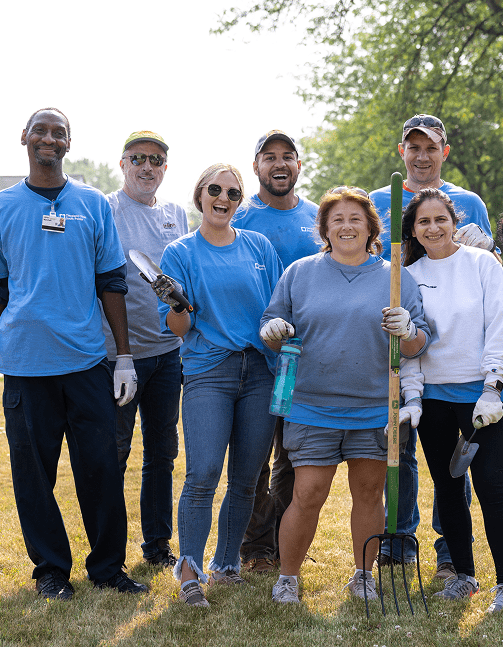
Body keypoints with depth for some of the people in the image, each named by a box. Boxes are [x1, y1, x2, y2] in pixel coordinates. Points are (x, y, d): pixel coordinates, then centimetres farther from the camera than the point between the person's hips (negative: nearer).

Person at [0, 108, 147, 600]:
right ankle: (50, 569, 19)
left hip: (86, 358, 0)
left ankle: (107, 567, 17)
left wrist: (124, 357, 4)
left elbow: (111, 282, 8)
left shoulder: (94, 204, 7)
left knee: (100, 467, 3)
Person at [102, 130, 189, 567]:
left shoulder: (177, 215, 12)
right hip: (120, 351, -5)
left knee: (163, 451, 12)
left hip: (169, 349, 5)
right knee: (114, 452, 2)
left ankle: (158, 543, 23)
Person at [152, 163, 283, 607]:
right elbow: (180, 328, 0)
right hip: (207, 371, -3)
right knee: (203, 473, -15)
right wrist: (174, 305, -21)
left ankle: (227, 565, 19)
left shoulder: (260, 247, 13)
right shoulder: (181, 253, 5)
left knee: (246, 479, 5)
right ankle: (189, 571, -3)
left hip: (260, 372, 3)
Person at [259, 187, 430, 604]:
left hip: (376, 411, 1)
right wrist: (274, 331, -13)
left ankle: (364, 574, 26)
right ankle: (287, 577, 14)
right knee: (308, 496, -4)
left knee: (369, 494, 8)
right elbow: (273, 330, 10)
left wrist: (408, 331, -16)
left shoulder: (396, 278, 7)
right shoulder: (299, 273, 7)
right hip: (312, 408, -1)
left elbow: (419, 345, 6)